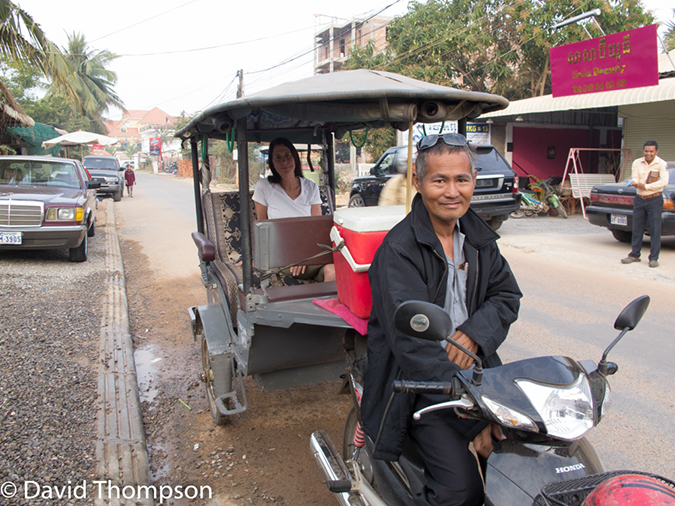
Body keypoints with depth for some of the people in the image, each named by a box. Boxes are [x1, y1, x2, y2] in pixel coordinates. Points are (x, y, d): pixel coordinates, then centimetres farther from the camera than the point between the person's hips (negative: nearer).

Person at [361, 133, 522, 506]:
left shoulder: (478, 237, 7)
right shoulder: (398, 250, -16)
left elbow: (507, 295, 11)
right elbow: (413, 346, -23)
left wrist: (474, 333, -12)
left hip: (472, 364, 6)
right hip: (417, 381, -6)